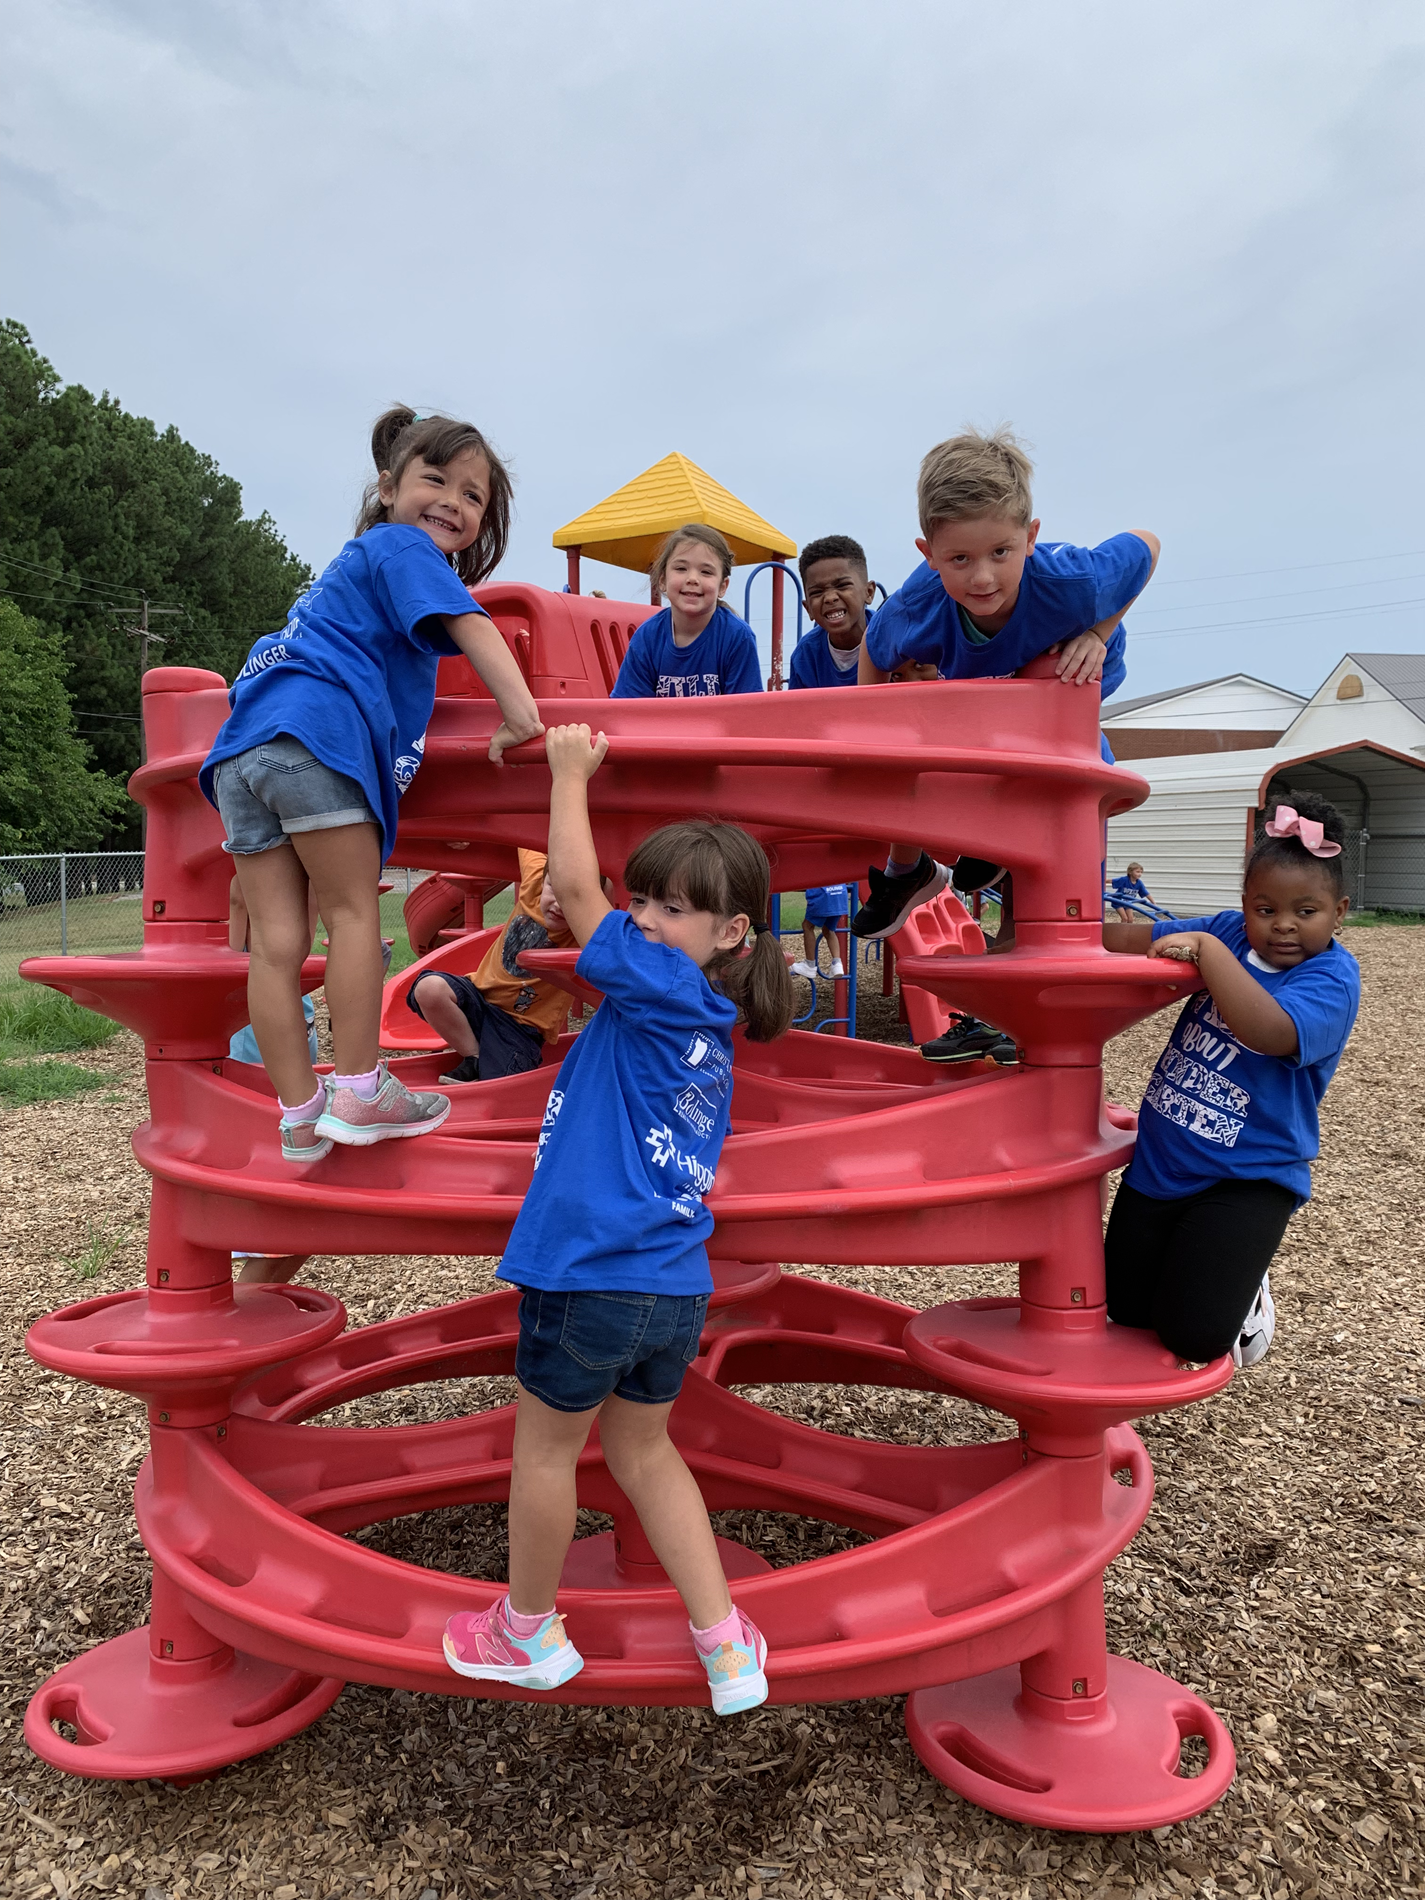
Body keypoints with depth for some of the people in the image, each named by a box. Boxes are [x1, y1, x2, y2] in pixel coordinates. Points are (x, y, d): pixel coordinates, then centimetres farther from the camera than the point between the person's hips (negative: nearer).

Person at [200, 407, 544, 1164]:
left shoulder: (355, 561, 36)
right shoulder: (402, 547, 8)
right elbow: (466, 624, -8)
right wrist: (518, 709, -16)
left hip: (244, 746, 8)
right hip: (314, 733, -8)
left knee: (276, 938, 3)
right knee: (353, 911, -1)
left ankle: (300, 1116, 9)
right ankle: (359, 1091, 1)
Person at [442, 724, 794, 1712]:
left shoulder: (663, 988, -14)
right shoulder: (707, 1033, 10)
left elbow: (574, 887, -13)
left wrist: (571, 772, -2)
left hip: (594, 1278, -8)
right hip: (676, 1289, 8)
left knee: (546, 1444, 15)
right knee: (644, 1449, 24)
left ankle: (530, 1631, 36)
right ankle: (726, 1644, 27)